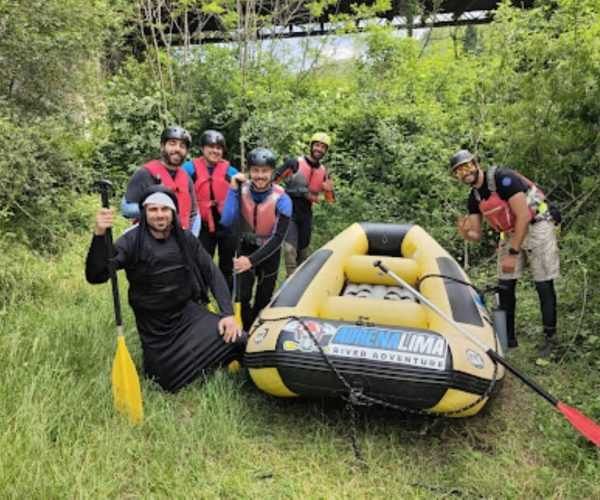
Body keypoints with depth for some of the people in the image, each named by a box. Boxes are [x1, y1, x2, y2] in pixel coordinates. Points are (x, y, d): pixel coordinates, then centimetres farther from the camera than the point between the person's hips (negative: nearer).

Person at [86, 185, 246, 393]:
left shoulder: (186, 239, -2)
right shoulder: (132, 241, -13)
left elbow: (212, 274, 0)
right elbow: (95, 276, -23)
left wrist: (228, 313, -11)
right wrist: (99, 235, -39)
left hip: (188, 313, 3)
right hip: (154, 327, -2)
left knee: (238, 340, -15)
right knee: (173, 384, 2)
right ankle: (153, 358, 34)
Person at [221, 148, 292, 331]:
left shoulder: (281, 199, -22)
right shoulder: (242, 190, -15)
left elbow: (278, 237, -25)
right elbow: (227, 222, -23)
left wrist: (252, 260, -34)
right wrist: (233, 190, -30)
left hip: (269, 251, -1)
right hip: (246, 247, 1)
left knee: (263, 299, 9)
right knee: (243, 296, -9)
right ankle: (246, 332, 11)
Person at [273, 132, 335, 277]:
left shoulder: (323, 172, 8)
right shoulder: (295, 163, -7)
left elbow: (330, 200, 10)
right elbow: (273, 179, -5)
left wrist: (329, 191, -11)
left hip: (306, 213, 5)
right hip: (289, 211, -5)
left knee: (303, 251, 15)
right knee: (290, 249, -20)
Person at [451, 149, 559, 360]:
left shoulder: (503, 178, -22)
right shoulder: (474, 198, 0)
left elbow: (523, 216, -24)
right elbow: (477, 236, 1)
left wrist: (513, 253, -24)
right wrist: (464, 233, -24)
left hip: (536, 226, -7)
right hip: (511, 233, 7)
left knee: (544, 286, -6)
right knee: (505, 286, 3)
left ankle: (549, 340, 5)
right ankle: (508, 338, 14)